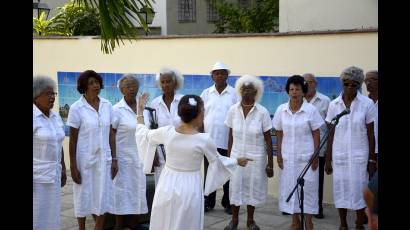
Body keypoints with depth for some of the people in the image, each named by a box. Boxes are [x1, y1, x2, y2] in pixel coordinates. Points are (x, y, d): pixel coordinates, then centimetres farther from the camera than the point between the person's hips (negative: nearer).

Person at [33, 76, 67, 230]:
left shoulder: (55, 117, 9)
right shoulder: (33, 117, -14)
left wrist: (63, 169, 15)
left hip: (52, 175, 7)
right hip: (36, 177, -7)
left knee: (50, 214, 11)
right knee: (36, 216, -3)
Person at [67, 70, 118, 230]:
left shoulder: (107, 105, 1)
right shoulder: (76, 108, -9)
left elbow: (111, 134, 6)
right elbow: (73, 139, -7)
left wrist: (114, 159, 3)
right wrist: (73, 165, -9)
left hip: (103, 159, 3)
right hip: (84, 159, -3)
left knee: (103, 196, 8)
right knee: (83, 196, 9)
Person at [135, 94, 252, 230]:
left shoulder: (166, 132, -8)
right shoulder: (204, 139, -15)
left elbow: (144, 135, 11)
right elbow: (218, 162, 2)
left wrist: (140, 111, 24)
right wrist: (237, 161, 21)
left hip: (167, 186, 3)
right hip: (189, 189, -3)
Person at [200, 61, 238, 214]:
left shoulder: (234, 94, -1)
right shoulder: (206, 94, 6)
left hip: (228, 141, -2)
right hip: (209, 140, 2)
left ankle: (227, 203, 17)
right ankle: (208, 202, 18)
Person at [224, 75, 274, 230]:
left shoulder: (262, 112, -10)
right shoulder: (233, 110, -4)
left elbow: (268, 139, -6)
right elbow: (231, 136, 4)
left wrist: (270, 163, -6)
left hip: (256, 158, -1)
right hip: (236, 156, 2)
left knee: (253, 188, 8)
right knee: (235, 187, 7)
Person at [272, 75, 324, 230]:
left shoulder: (311, 110, -6)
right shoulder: (281, 110, 1)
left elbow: (316, 134, -4)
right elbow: (279, 134, 6)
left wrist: (316, 156, -7)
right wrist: (279, 154, 3)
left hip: (306, 157, -3)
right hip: (288, 157, 3)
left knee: (308, 187, 2)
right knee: (289, 187, 7)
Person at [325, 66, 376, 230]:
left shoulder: (367, 104, -6)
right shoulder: (334, 105, 0)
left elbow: (371, 134, -2)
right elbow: (331, 135, 3)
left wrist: (372, 160, -3)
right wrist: (328, 160, 2)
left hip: (359, 156, -2)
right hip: (339, 156, 2)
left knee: (359, 191, 2)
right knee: (340, 190, 8)